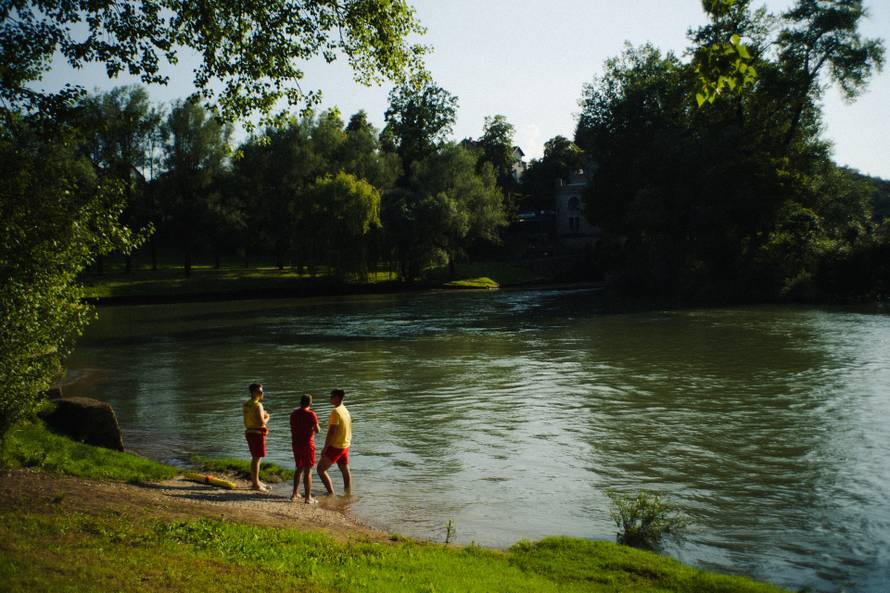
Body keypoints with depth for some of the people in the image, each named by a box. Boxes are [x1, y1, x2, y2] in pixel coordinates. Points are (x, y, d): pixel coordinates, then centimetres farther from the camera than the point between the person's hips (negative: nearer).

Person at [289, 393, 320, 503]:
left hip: (296, 444, 6)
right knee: (308, 471, -1)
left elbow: (293, 428, 15)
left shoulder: (294, 413, 6)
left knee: (299, 469, 20)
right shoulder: (311, 414, -13)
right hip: (307, 444, -6)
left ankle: (294, 494, 25)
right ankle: (308, 497, 0)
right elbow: (317, 430, -10)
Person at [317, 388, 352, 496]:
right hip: (345, 446, 9)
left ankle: (331, 493, -6)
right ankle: (348, 494, 21)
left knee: (321, 469, -2)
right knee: (345, 471, 15)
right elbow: (349, 431, 16)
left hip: (335, 446, -9)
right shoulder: (346, 411, 9)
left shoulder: (336, 411, -19)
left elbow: (331, 431, -22)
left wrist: (325, 448, -18)